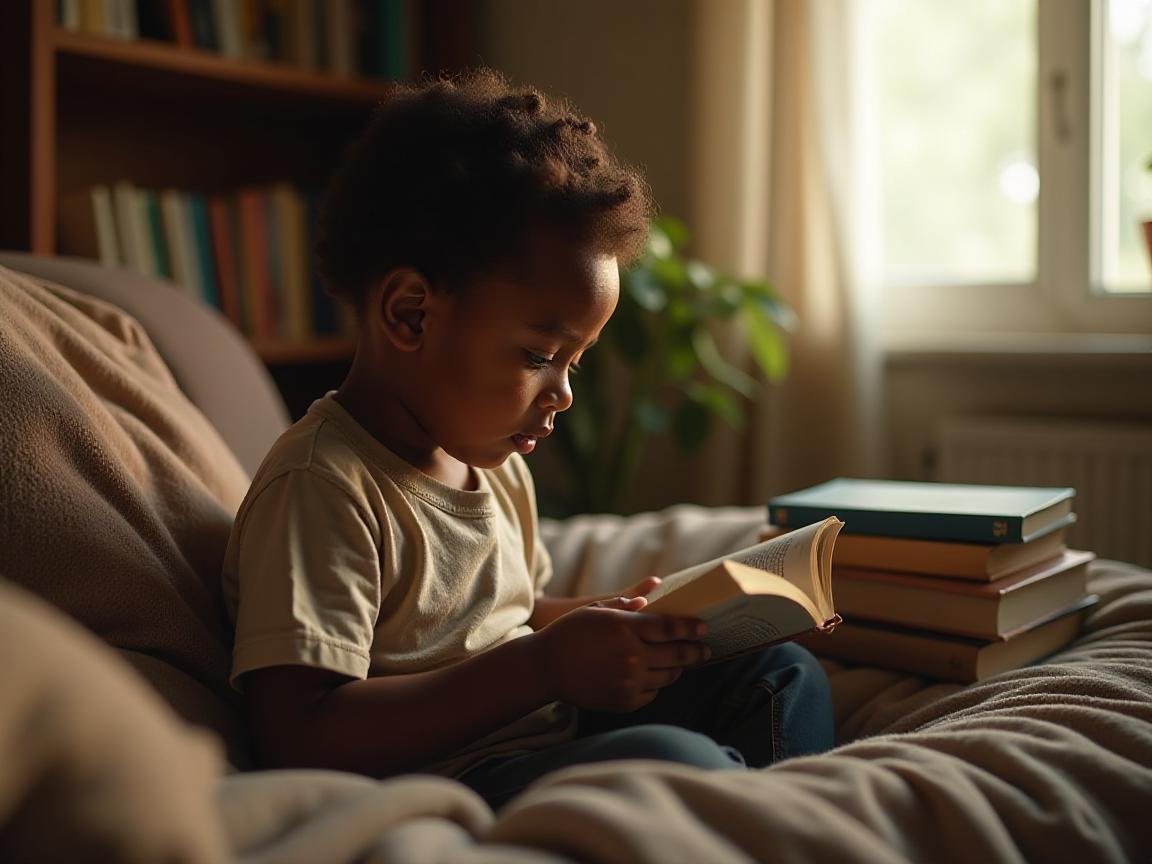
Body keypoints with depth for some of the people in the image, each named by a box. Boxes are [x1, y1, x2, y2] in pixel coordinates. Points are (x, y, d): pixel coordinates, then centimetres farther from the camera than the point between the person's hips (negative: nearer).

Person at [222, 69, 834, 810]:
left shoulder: (496, 465, 13)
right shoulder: (322, 487, -19)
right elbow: (302, 736, -26)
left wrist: (605, 620, 5)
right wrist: (548, 666, -27)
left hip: (549, 741, 10)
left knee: (783, 675, 10)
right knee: (671, 761, -32)